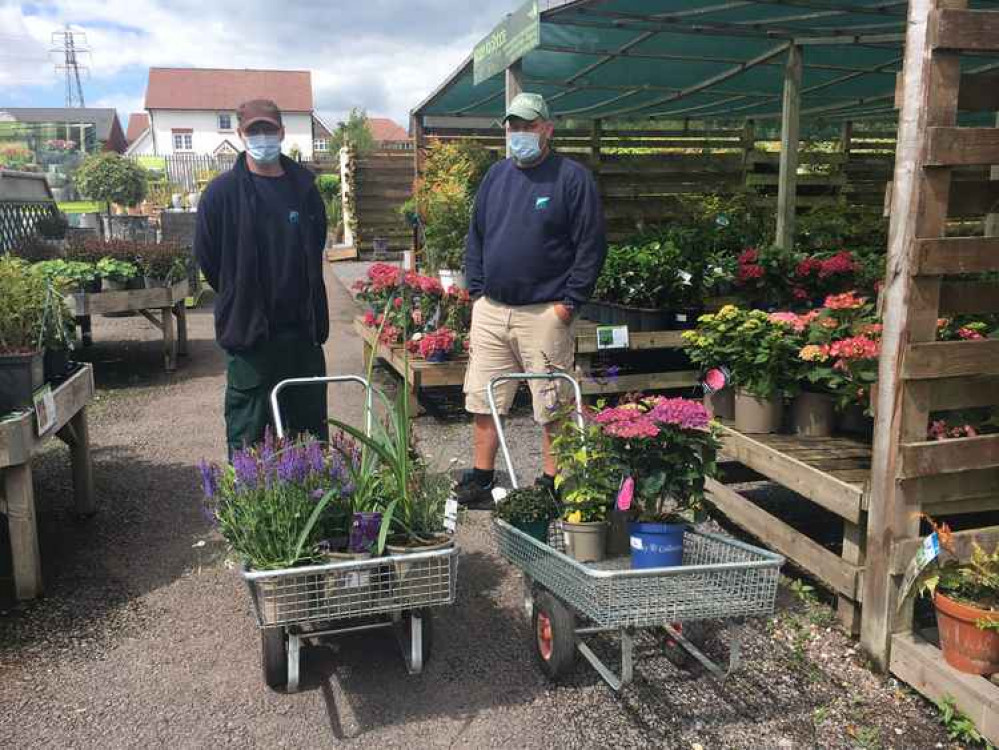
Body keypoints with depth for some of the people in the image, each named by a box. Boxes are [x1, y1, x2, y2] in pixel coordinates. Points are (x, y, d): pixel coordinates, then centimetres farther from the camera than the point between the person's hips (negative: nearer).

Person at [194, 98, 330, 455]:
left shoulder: (304, 187, 7)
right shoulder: (222, 192, -6)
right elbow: (207, 257, -1)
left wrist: (311, 308, 13)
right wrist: (239, 301, 5)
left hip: (302, 328, 4)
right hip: (249, 330, -4)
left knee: (311, 424, 13)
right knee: (247, 429, 4)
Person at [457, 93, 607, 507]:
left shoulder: (572, 177, -3)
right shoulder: (496, 175, 14)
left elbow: (592, 244, -6)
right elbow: (475, 236, 19)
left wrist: (569, 302, -11)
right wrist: (477, 290, 9)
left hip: (545, 314, -5)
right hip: (490, 310, 6)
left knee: (553, 409, 2)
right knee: (483, 400, 9)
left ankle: (552, 485, 16)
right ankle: (481, 478, 22)